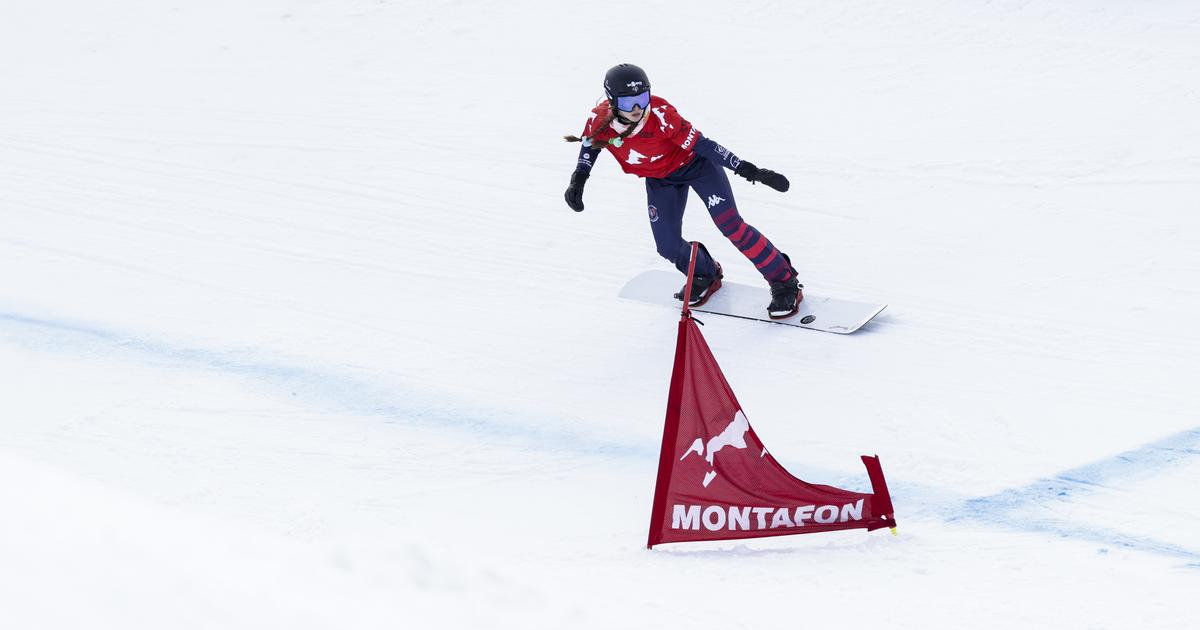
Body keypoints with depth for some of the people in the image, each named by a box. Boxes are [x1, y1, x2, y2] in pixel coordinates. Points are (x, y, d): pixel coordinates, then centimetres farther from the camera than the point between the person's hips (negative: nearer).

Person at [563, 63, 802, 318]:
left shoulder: (660, 113, -36)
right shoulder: (600, 120, -25)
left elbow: (701, 144, -31)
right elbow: (590, 145, 1)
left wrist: (746, 168, -32)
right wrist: (578, 181, -5)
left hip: (694, 162, -4)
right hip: (660, 180, 4)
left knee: (730, 224, -16)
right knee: (669, 247, -2)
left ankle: (785, 282, -2)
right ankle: (705, 276, 33)